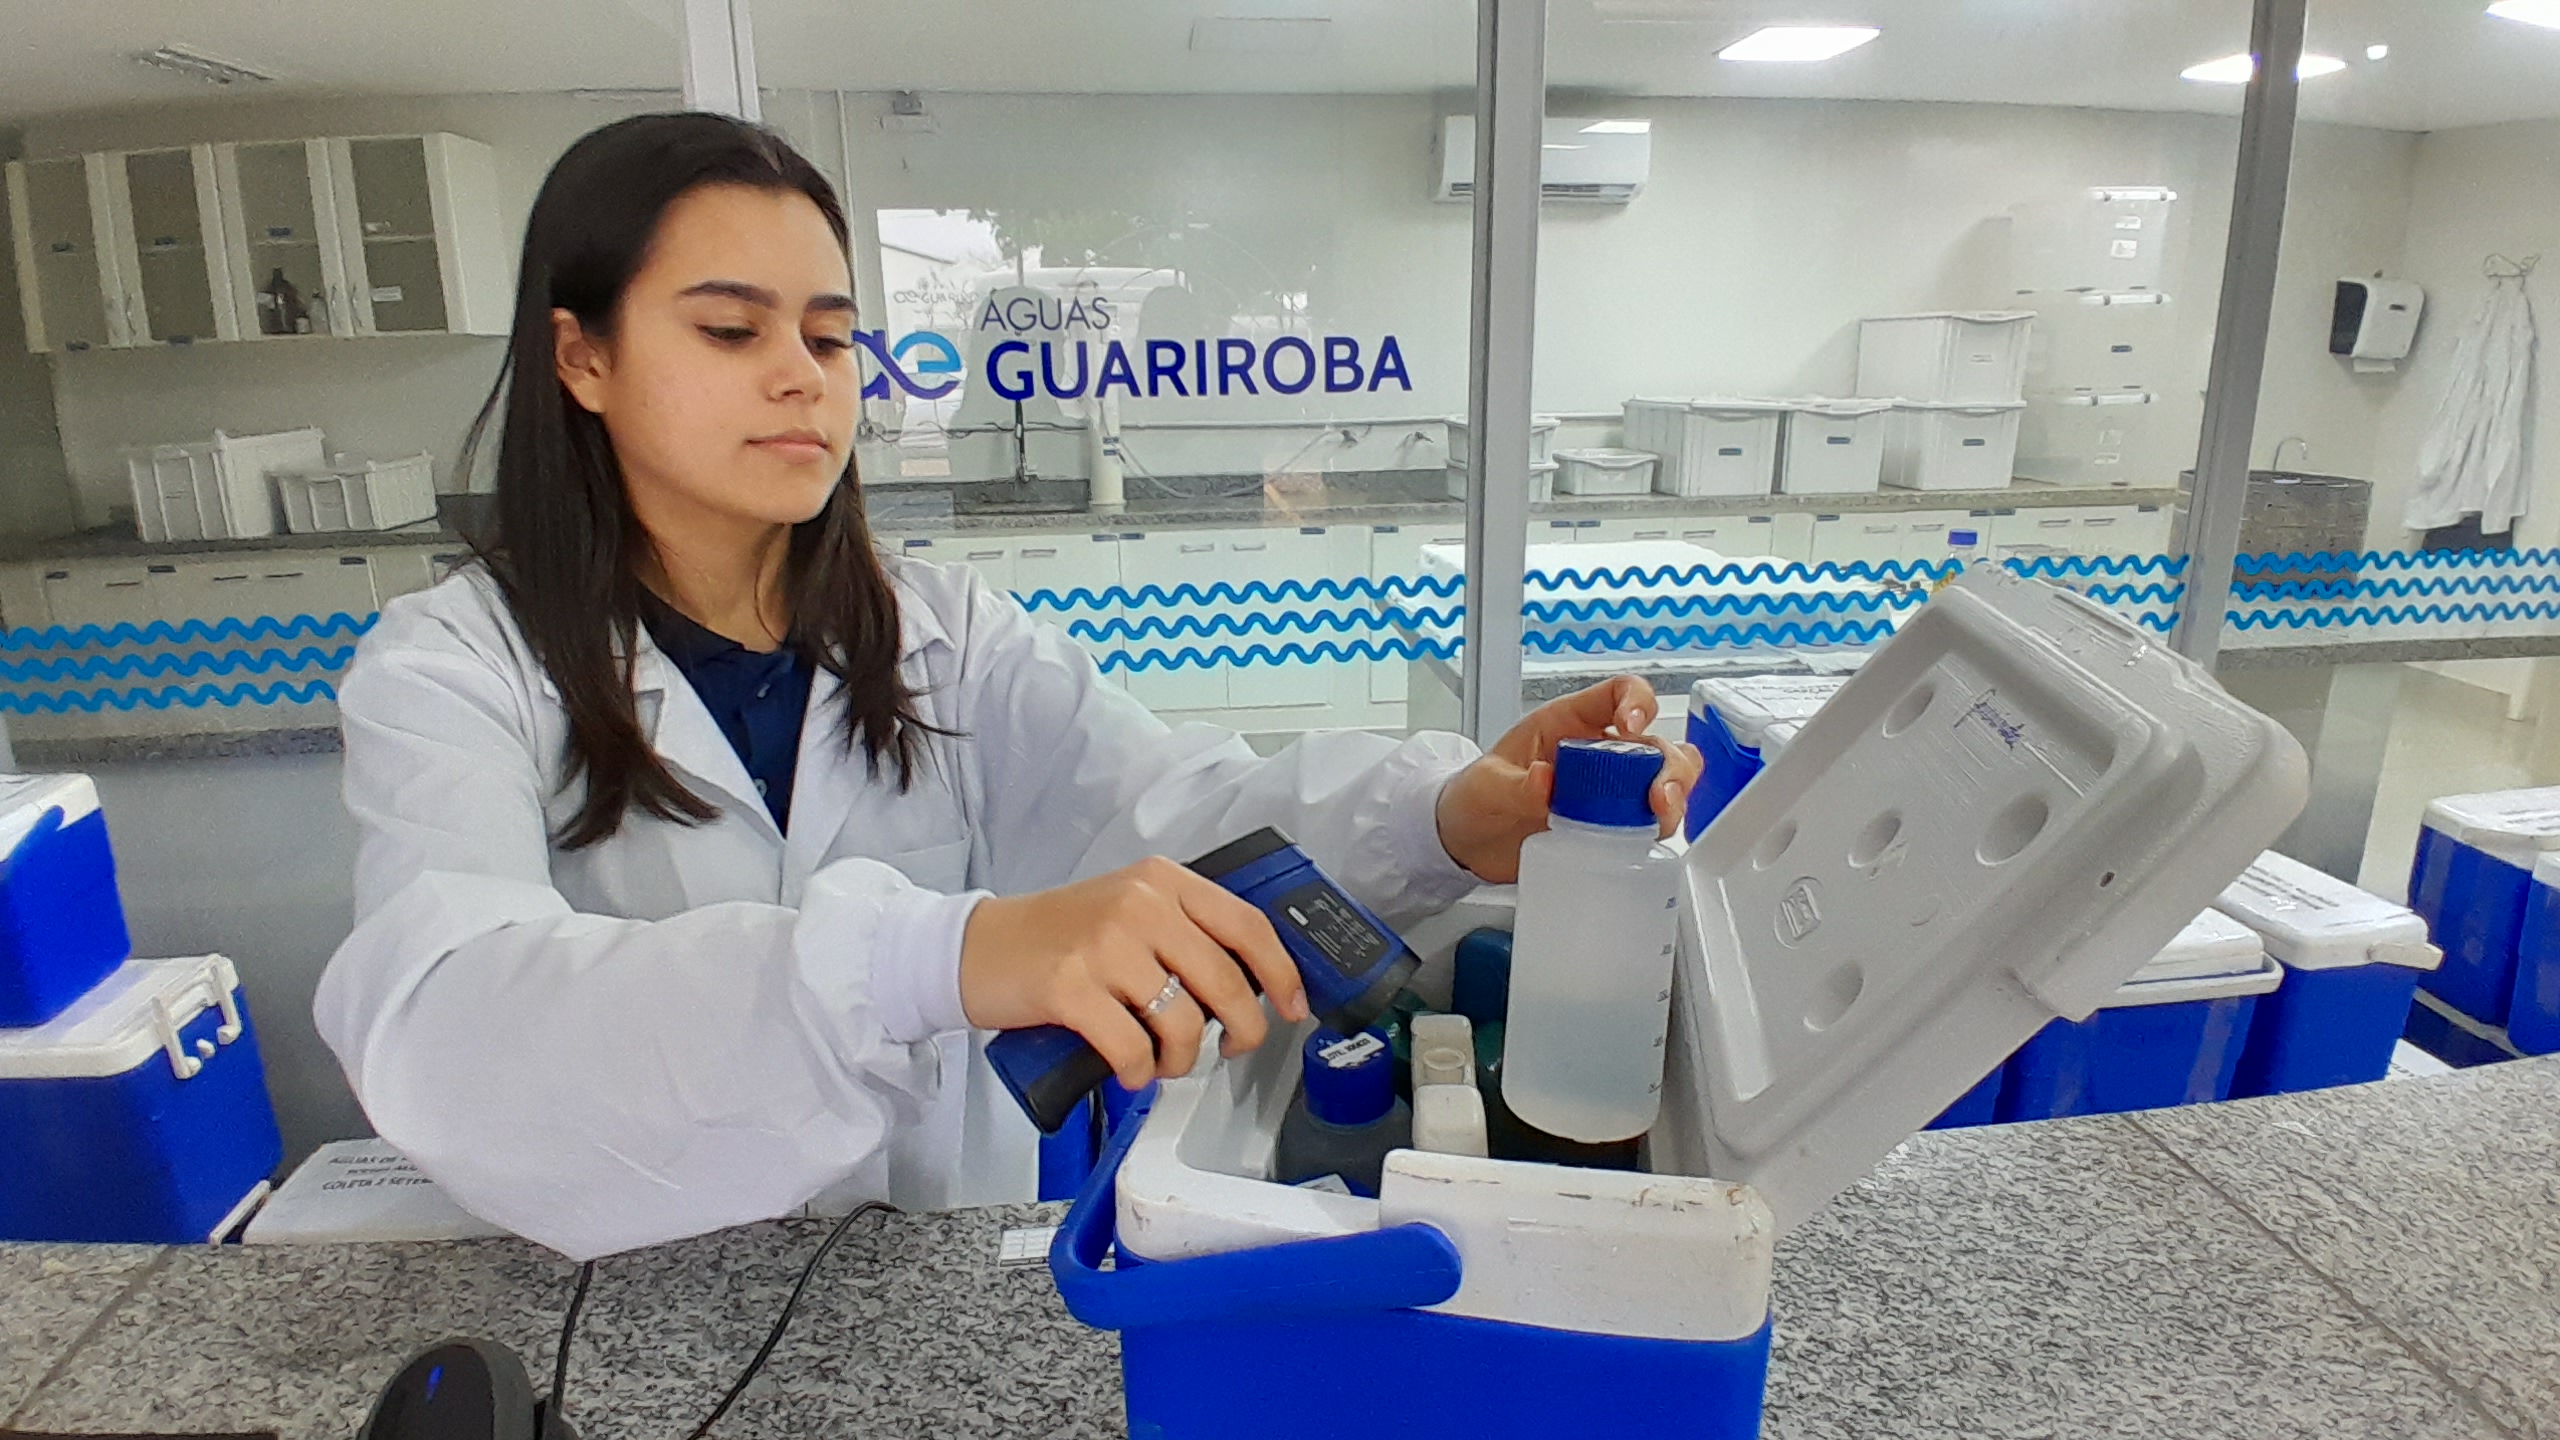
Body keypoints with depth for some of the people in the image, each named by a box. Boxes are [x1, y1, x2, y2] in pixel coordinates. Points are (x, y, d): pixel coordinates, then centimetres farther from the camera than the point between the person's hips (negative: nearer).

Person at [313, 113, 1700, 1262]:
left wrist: (1448, 815, -31)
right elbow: (440, 1028, -25)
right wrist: (948, 956, -40)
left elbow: (1177, 808, -11)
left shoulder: (946, 633, 1)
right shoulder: (453, 670, -8)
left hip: (942, 1279, 2)